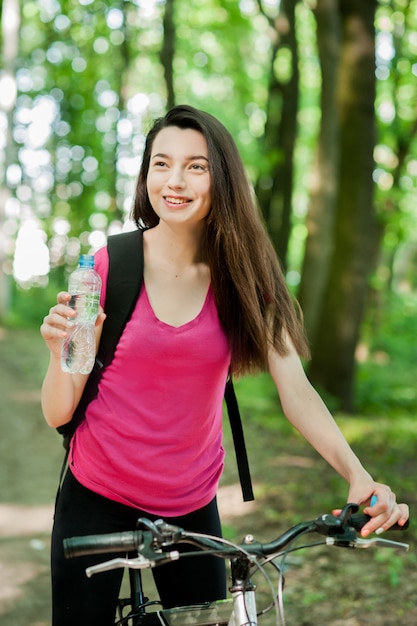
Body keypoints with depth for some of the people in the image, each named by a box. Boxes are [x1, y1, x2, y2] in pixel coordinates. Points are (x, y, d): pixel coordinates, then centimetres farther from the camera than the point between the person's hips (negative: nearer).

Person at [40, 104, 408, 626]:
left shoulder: (242, 279, -3)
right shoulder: (108, 266, -10)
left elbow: (297, 392, -12)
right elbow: (58, 413, -9)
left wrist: (358, 476, -27)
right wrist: (60, 352, -29)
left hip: (191, 505, 2)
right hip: (96, 501, -2)